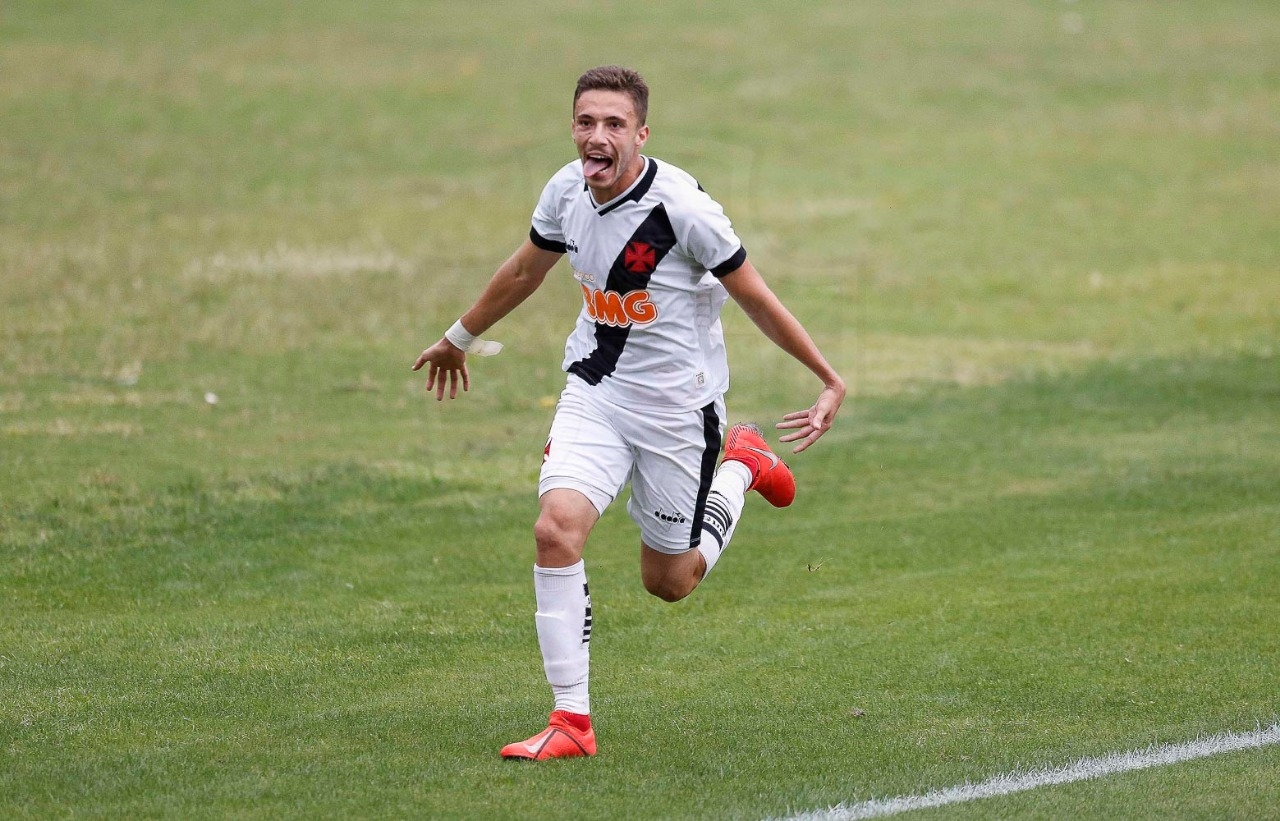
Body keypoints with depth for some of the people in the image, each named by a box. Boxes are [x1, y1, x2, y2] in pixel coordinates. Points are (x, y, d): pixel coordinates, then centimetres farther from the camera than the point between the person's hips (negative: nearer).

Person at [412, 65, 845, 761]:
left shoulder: (681, 206, -22)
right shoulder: (567, 191, -5)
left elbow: (755, 298, -11)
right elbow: (524, 271, 16)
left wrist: (830, 382, -8)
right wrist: (459, 339, 30)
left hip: (677, 407, -4)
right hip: (595, 390, 4)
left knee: (668, 581, 8)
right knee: (555, 529, -20)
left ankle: (742, 467, 37)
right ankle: (571, 721, -12)